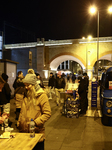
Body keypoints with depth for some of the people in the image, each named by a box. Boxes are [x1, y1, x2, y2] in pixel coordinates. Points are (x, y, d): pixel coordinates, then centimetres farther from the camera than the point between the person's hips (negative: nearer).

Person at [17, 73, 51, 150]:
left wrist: (35, 122, -20)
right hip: (24, 130, 6)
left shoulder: (42, 96, -12)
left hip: (37, 132, -6)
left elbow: (47, 114, -15)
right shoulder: (26, 95, 8)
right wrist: (19, 124, 8)